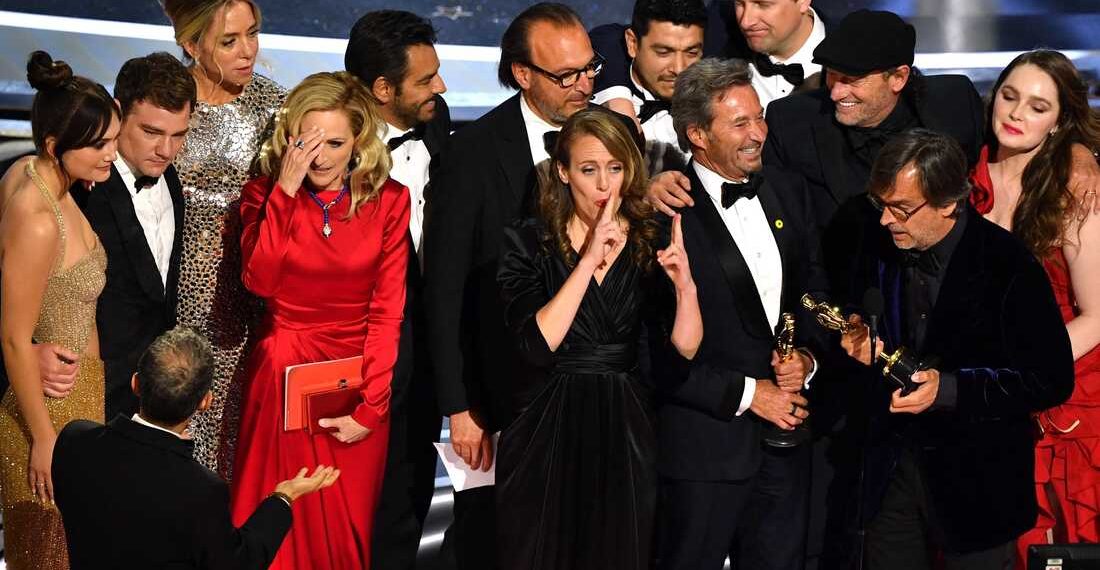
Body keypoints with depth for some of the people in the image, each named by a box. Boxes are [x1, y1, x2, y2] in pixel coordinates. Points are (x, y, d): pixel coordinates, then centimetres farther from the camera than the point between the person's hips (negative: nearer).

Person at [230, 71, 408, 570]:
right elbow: (260, 281, -18)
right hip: (283, 377, 0)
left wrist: (370, 407, -13)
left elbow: (388, 311, -6)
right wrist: (286, 190, -21)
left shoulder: (389, 201, -3)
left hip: (358, 380, 0)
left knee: (346, 528, 8)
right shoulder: (264, 193, -1)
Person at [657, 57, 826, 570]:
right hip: (704, 443, -6)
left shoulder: (787, 191, 7)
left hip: (785, 435, 6)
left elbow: (815, 291, 16)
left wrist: (807, 356, -3)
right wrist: (747, 393, -13)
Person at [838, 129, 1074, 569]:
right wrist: (859, 342, -10)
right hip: (893, 469, 5)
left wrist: (948, 389, -25)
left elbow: (1052, 380, -16)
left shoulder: (1008, 267, -17)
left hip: (977, 481, -5)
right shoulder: (881, 253, 0)